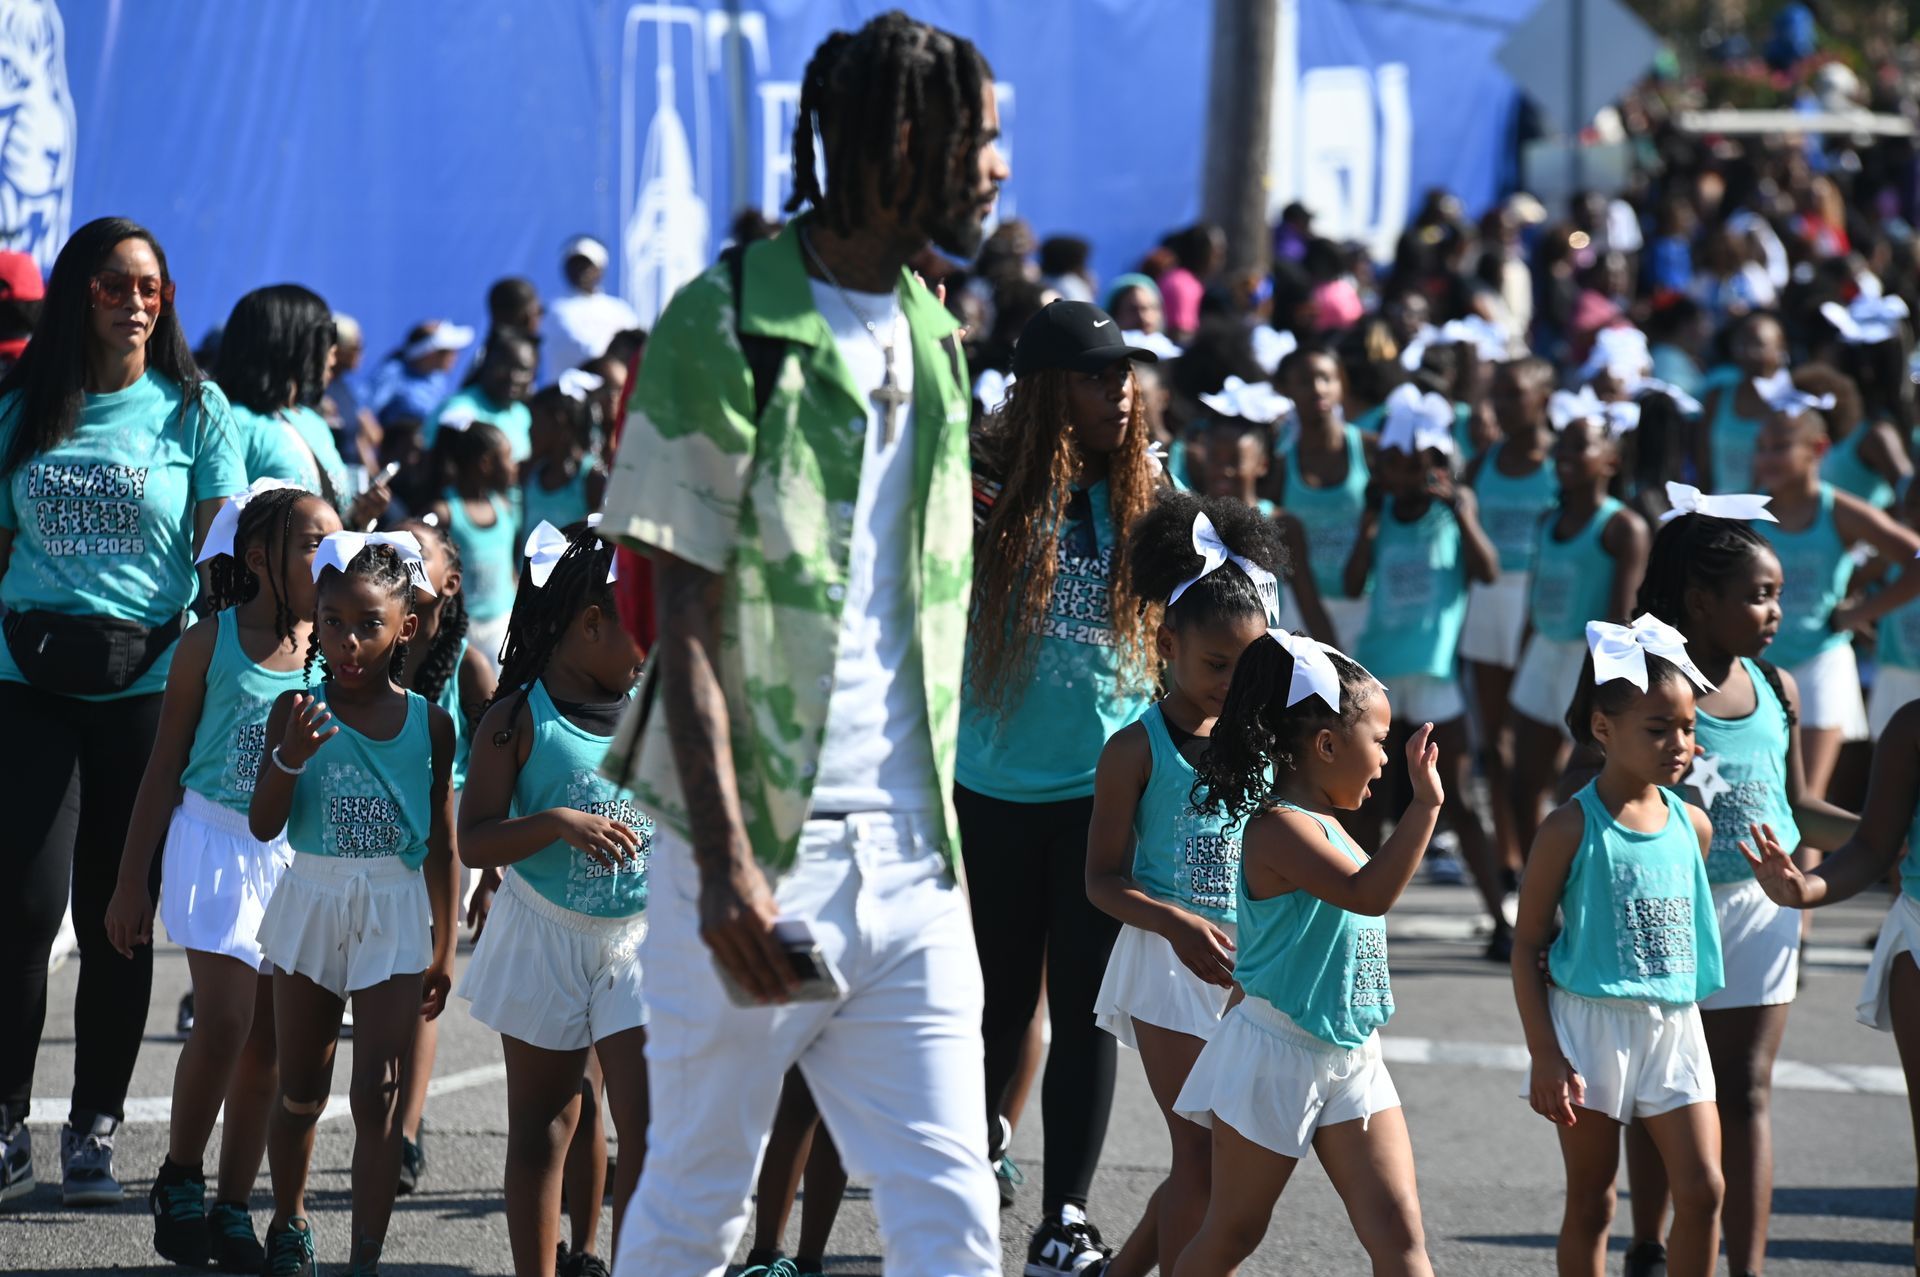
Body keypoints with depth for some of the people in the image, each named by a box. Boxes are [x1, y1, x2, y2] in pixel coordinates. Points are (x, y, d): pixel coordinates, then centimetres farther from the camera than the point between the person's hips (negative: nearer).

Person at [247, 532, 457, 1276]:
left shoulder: (429, 724, -3)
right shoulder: (298, 712, -5)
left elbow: (441, 844, 3)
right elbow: (263, 824, -9)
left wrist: (443, 949, 5)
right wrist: (291, 756, -26)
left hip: (394, 914, -1)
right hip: (312, 901, 1)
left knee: (378, 1096, -6)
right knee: (301, 1091, 12)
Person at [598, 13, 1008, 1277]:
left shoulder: (934, 338, 13)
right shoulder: (725, 326, -8)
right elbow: (687, 626, -11)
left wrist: (937, 826, 12)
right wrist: (724, 864, -19)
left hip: (909, 862, 6)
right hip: (761, 854, -6)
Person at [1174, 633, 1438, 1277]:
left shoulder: (1321, 823, 10)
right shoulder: (1280, 829, -21)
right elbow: (1368, 893, -34)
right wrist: (1424, 806, -35)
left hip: (1351, 1064, 8)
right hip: (1279, 1055, -8)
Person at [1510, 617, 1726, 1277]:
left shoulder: (1693, 825, 5)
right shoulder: (1571, 828, -10)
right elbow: (1527, 946, -7)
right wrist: (1546, 1057, -12)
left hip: (1676, 1026, 4)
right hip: (1591, 1024, -4)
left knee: (1702, 1189, -4)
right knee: (1590, 1201, 5)